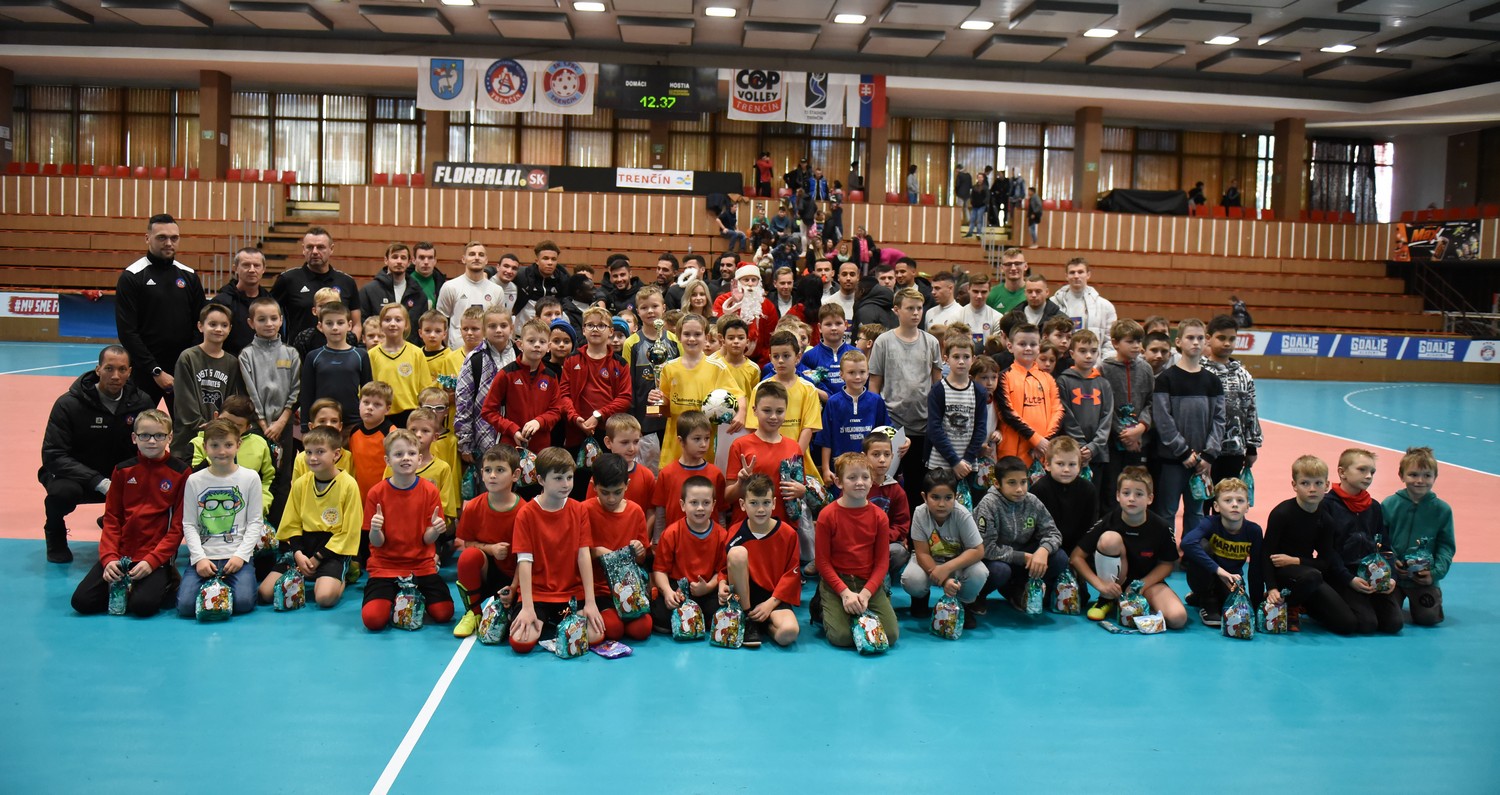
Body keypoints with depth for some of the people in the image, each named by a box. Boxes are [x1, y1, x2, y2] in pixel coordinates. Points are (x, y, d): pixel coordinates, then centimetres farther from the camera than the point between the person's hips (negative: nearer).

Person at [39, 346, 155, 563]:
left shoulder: (141, 402, -6)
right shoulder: (68, 404, -16)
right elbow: (53, 455, -20)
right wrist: (100, 483, -31)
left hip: (120, 478, 3)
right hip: (74, 476, -3)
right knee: (63, 491, -36)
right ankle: (55, 535, 0)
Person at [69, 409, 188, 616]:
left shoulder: (180, 472, -3)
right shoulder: (122, 470, 8)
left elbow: (178, 525, -5)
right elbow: (111, 518, 7)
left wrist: (151, 561, -15)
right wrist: (109, 558, -8)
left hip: (156, 555, -4)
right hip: (121, 554, 4)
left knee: (143, 605, -26)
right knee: (82, 601, -12)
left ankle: (166, 582, 5)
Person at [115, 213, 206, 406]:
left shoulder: (189, 276, 7)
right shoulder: (131, 276, -4)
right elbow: (127, 332, -10)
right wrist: (155, 371, -14)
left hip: (184, 371, 3)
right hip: (145, 372, -3)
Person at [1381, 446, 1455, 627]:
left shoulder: (1442, 509, -2)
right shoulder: (1389, 504, -6)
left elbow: (1447, 546, 0)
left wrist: (1436, 572, -12)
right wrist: (1390, 561, -17)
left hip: (1424, 578, 1)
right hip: (1392, 574, -1)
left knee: (1429, 618, -5)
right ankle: (1399, 597, 25)